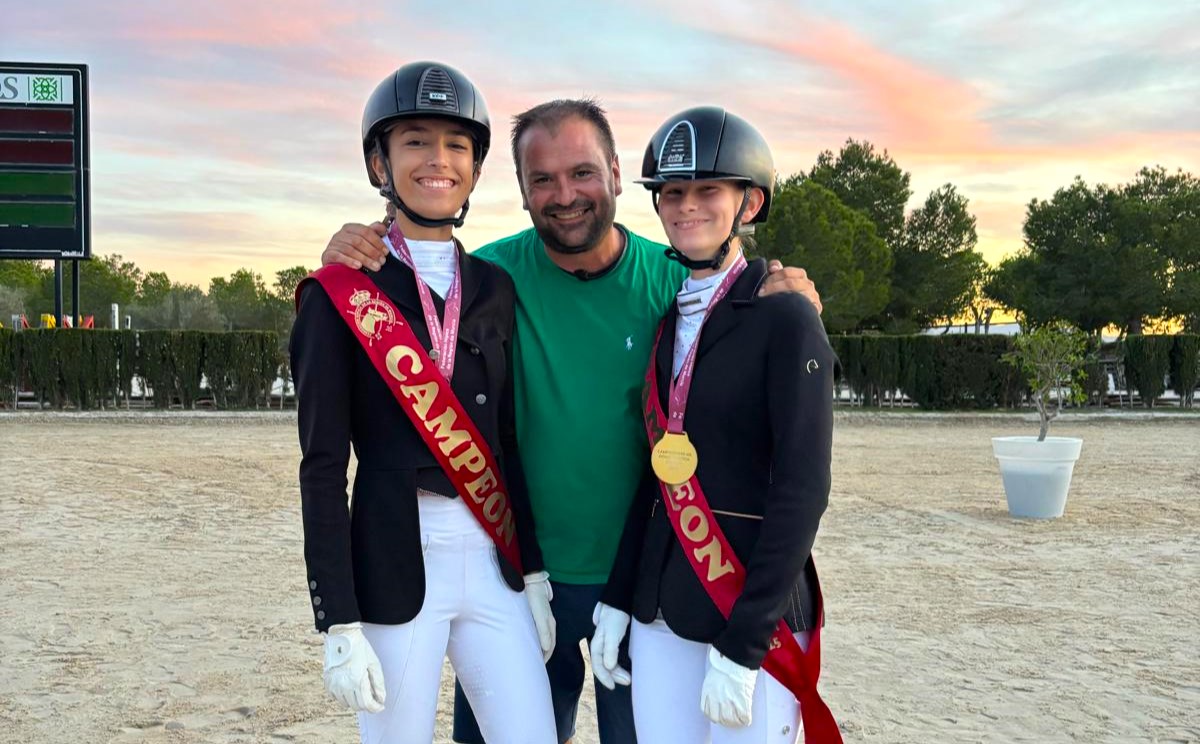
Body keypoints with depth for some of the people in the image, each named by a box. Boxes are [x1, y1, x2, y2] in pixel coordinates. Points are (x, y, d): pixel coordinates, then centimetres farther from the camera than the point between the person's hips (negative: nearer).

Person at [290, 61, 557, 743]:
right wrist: (340, 625, -11)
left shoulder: (494, 288, 8)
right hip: (394, 565, -4)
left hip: (493, 560, 5)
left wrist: (533, 572, 11)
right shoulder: (340, 295, -6)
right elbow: (323, 468, -8)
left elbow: (507, 440, 12)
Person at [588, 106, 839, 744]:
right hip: (659, 611, 6)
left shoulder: (786, 318, -9)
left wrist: (742, 646, -18)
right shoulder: (667, 321, 9)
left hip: (753, 611, -5)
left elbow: (801, 491, -15)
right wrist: (617, 599, 8)